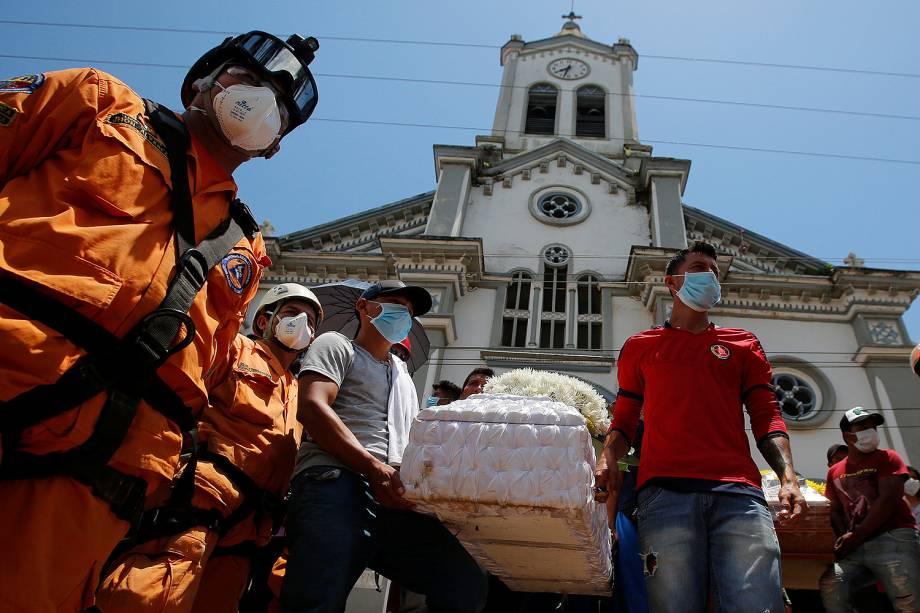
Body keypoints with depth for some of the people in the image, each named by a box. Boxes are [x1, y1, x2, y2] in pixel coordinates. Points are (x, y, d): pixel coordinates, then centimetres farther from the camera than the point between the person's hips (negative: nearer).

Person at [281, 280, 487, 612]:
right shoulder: (336, 345, 17)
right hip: (336, 482, -6)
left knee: (468, 585, -13)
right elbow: (312, 407, -2)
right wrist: (374, 468, -13)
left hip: (395, 498, 6)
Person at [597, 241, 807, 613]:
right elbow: (624, 418, 19)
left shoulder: (743, 344, 25)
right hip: (665, 490, -1)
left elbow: (766, 415, 16)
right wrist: (608, 459, -2)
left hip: (739, 491, 1)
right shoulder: (640, 347, 23)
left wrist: (787, 476, -1)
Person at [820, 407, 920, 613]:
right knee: (830, 585, -20)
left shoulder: (887, 458, 7)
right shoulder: (834, 472, 20)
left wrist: (855, 537, -9)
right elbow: (835, 511, 19)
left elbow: (888, 500, -6)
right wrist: (844, 539, -4)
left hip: (893, 537, -3)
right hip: (855, 546, 4)